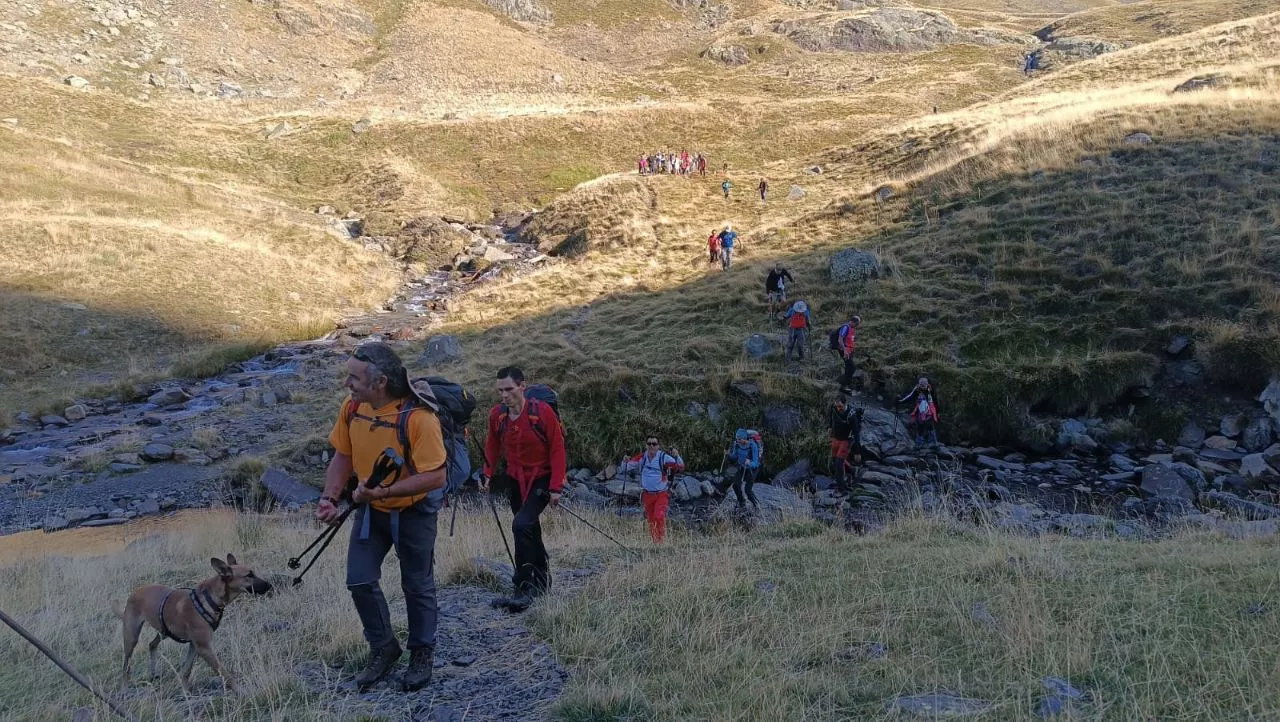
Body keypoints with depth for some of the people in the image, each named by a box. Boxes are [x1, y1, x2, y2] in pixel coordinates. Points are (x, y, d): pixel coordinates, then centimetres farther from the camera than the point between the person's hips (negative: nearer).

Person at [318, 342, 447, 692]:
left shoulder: (418, 417, -29)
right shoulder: (352, 407, -10)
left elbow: (435, 476, -30)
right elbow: (342, 456, 3)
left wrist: (383, 491, -35)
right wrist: (330, 498, -11)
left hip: (413, 512, -5)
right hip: (370, 509, 5)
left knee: (417, 586, 9)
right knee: (360, 581, 3)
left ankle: (421, 654, 30)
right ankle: (383, 648, 25)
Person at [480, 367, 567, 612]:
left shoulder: (542, 411, -20)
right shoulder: (496, 414, -5)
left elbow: (557, 448, -14)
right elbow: (493, 446, 11)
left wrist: (556, 487, -16)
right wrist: (488, 474, 0)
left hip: (541, 479, -5)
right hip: (515, 480, 5)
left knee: (522, 525, -23)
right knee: (529, 531, 15)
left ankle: (525, 588, -16)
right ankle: (542, 579, 34)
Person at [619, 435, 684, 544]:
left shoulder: (664, 457, -10)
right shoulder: (641, 458, 0)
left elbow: (680, 468, -16)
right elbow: (625, 468, 9)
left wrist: (676, 456, -32)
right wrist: (625, 461, -12)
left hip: (661, 494, -4)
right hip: (647, 494, 4)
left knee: (659, 517, -21)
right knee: (651, 520, 9)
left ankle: (661, 540, -9)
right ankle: (654, 542, 24)